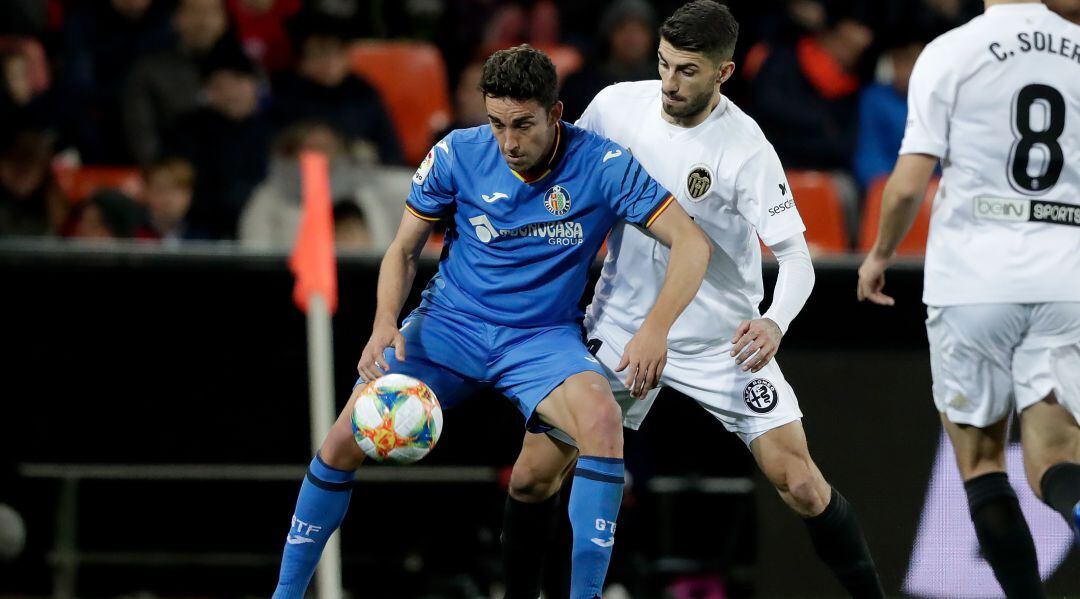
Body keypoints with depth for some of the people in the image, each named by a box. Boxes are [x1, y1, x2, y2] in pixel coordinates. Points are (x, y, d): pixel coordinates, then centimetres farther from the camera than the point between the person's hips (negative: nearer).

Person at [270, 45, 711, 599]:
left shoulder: (602, 165, -14)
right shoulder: (457, 154, -8)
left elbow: (692, 243, -16)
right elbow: (404, 248, 3)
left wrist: (655, 330, -30)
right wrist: (385, 324, -16)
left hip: (543, 336, -1)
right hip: (448, 324, 2)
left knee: (602, 417, -33)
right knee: (345, 443, -14)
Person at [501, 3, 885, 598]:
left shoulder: (744, 150, -20)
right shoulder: (616, 105, -8)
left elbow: (795, 255, -23)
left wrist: (775, 321, -43)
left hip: (721, 339, -3)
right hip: (619, 322, 3)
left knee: (800, 485, -12)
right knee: (533, 476, -4)